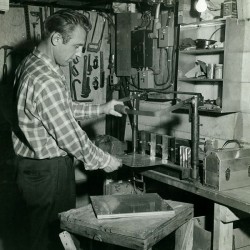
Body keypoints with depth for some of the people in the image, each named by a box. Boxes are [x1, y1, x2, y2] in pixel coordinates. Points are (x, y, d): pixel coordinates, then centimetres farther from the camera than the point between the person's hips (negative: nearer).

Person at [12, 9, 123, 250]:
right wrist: (103, 160, -8)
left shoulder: (31, 63, 5)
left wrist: (101, 108, 14)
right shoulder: (47, 80, -27)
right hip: (48, 171, -10)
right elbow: (69, 135, -22)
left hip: (35, 165, 10)